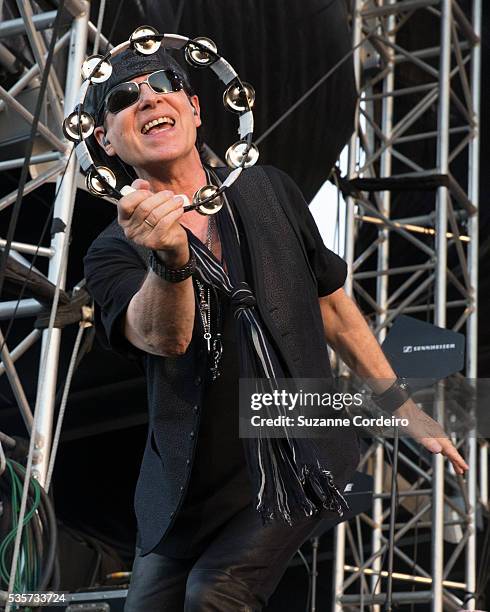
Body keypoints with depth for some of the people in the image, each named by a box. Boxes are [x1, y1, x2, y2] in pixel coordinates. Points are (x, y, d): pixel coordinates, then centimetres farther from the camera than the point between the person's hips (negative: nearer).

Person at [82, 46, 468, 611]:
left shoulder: (269, 192, 1)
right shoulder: (113, 253, -8)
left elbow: (330, 305, 12)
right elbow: (164, 336, -28)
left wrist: (405, 411, 15)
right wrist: (169, 260, -50)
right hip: (188, 489, 1)